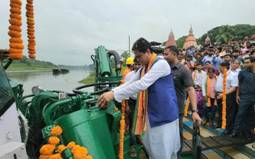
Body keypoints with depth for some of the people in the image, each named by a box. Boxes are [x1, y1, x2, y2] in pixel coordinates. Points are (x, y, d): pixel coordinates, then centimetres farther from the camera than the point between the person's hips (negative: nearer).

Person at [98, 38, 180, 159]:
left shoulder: (161, 64, -18)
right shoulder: (143, 69, 11)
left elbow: (142, 85, -27)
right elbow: (129, 84, 9)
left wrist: (114, 94, -28)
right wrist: (110, 93, -6)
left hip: (165, 115, -8)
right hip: (152, 115, 8)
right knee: (153, 149, 18)